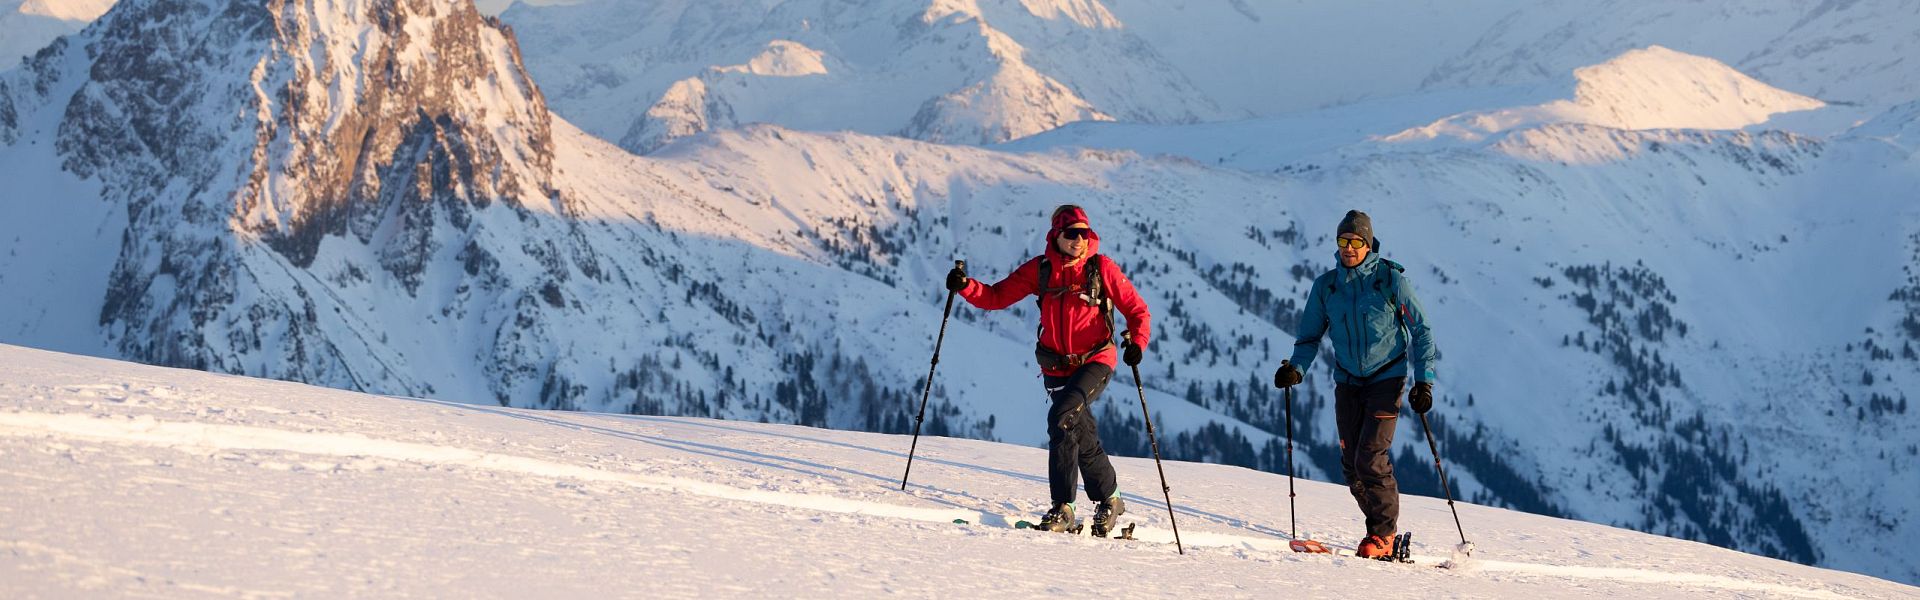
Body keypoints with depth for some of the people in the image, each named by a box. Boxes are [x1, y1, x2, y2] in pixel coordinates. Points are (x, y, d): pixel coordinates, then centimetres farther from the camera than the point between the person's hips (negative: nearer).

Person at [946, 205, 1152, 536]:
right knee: (1083, 438, 7)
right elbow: (997, 296, 3)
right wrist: (965, 286, -14)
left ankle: (1063, 507, -20)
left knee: (1062, 417, -24)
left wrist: (1137, 342, -21)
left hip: (1095, 362, -4)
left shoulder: (1101, 268, -5)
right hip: (1057, 367, 4)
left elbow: (1137, 310, -2)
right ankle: (1109, 501, 26)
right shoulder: (1039, 269, 3)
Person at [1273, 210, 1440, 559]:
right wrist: (1296, 368, -12)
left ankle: (1383, 535, 0)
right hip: (1348, 382, 4)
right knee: (1352, 466, 4)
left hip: (1387, 379, -4)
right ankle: (1382, 527, 22)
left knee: (1371, 459, -15)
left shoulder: (1390, 279, -8)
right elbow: (1310, 336, 7)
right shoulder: (1325, 286, 2)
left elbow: (1421, 330, -3)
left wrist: (1423, 380, -11)